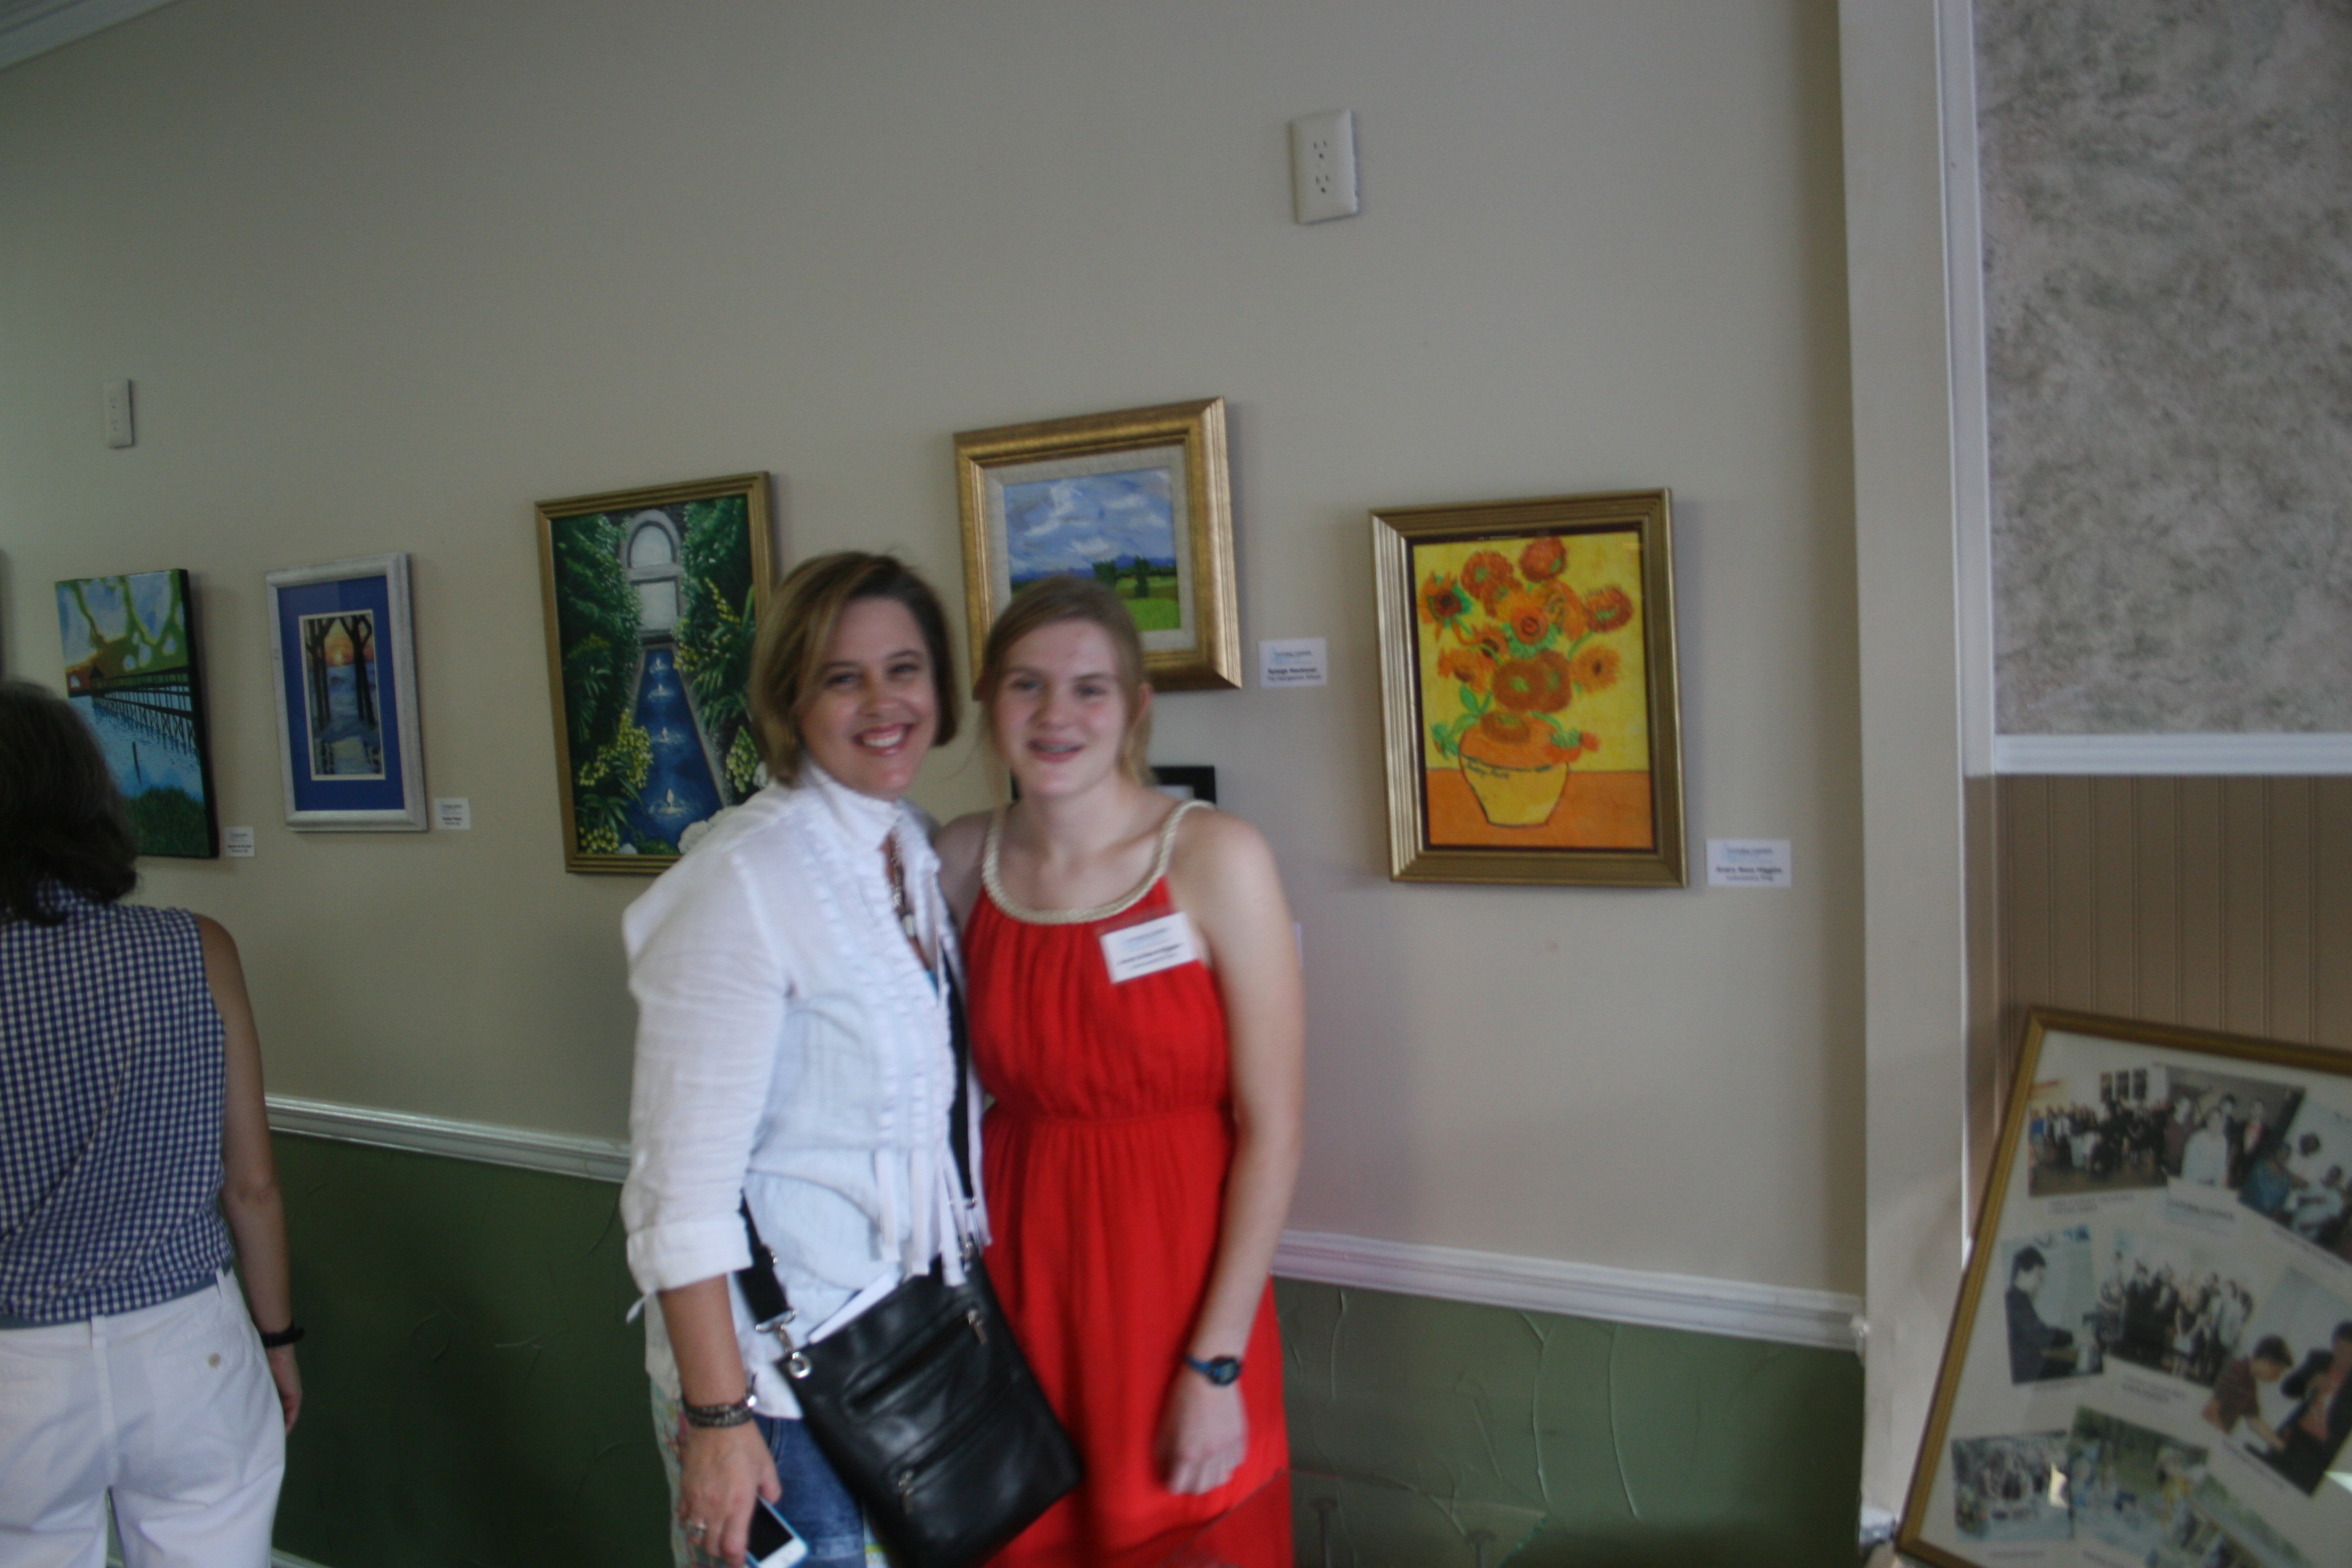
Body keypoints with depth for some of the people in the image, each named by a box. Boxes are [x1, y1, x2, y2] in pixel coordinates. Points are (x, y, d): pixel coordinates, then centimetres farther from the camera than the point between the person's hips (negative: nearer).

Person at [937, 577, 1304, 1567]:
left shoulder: (1216, 860, -12)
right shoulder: (959, 863, 0)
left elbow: (1272, 1128, -12)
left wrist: (1218, 1364, -13)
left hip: (1177, 1280, -3)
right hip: (1019, 1272, 3)